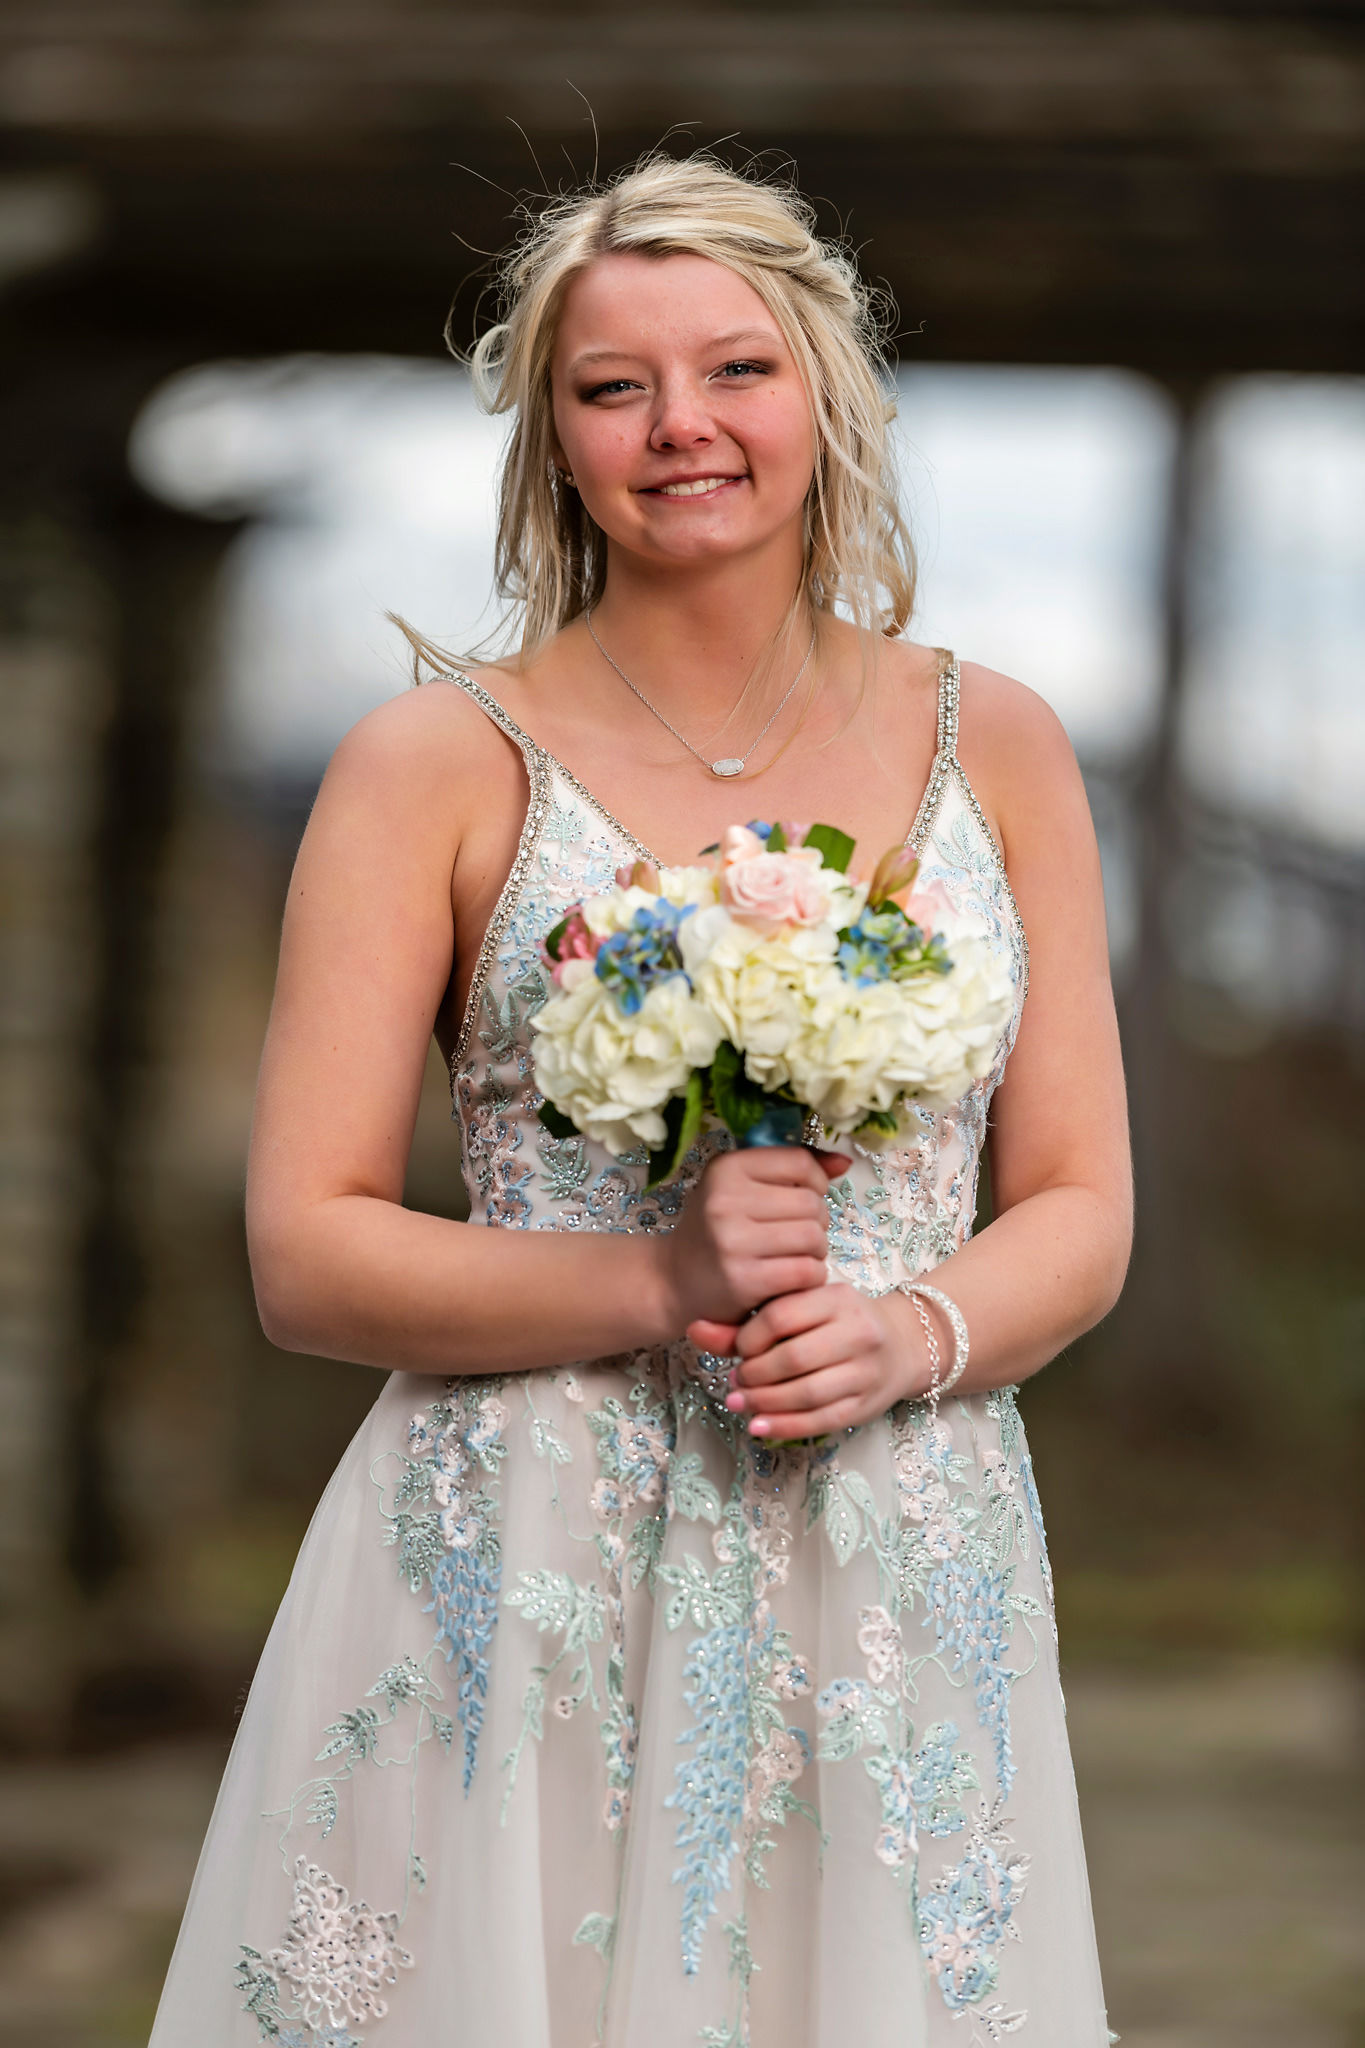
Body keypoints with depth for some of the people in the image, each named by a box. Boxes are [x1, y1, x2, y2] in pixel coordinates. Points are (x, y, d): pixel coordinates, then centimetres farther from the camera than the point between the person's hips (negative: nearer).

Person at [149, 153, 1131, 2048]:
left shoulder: (991, 748, 7)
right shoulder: (440, 766, -2)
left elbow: (1080, 1217, 9)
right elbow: (305, 1257, -4)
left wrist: (914, 1334, -12)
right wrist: (652, 1282, -18)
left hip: (903, 1589, 3)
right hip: (523, 1593, -2)